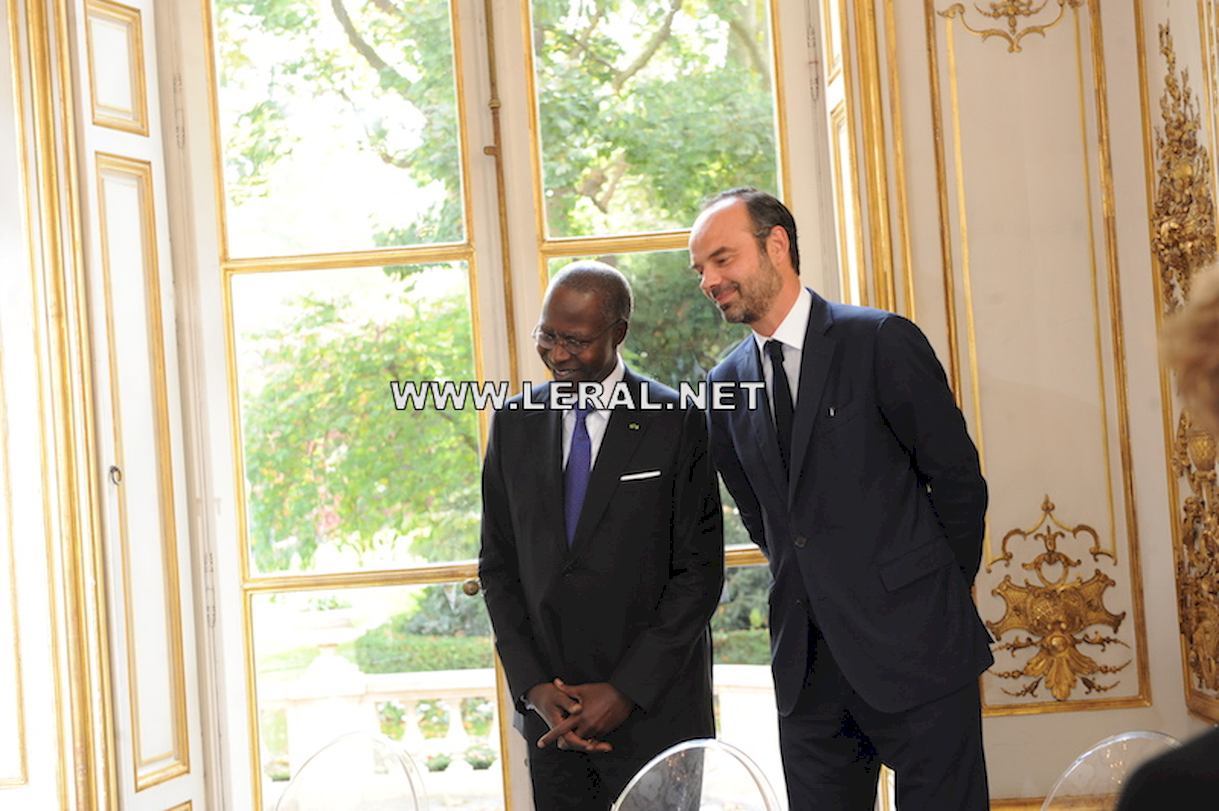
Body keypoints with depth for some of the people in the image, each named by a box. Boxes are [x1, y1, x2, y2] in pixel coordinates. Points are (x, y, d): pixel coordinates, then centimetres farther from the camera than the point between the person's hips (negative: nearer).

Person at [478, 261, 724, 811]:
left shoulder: (677, 423, -5)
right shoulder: (515, 424, 8)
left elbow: (700, 571, -6)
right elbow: (498, 565, 9)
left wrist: (626, 692, -11)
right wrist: (533, 687, -3)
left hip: (655, 713, -3)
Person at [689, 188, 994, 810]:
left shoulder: (882, 342, -7)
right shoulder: (726, 385, 9)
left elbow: (957, 479, -2)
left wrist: (938, 597, 4)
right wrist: (818, 588, 11)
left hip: (914, 649, -5)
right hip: (806, 665, 5)